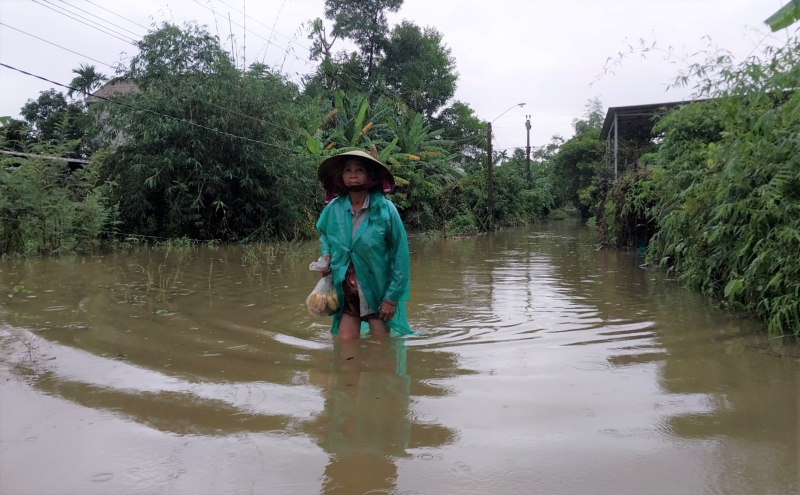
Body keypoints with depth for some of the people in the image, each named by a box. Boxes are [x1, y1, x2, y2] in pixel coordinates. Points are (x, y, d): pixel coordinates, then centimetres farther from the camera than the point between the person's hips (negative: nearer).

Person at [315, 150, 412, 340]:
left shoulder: (385, 209, -13)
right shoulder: (333, 209, -3)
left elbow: (400, 255, -10)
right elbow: (324, 234, 20)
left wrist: (392, 297, -11)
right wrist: (326, 255, -1)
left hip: (379, 291, -3)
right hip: (346, 292, 3)